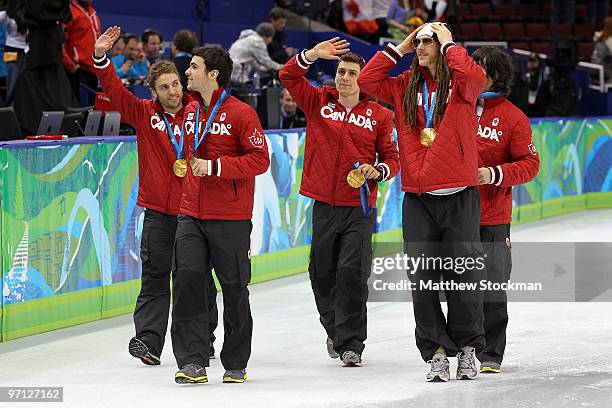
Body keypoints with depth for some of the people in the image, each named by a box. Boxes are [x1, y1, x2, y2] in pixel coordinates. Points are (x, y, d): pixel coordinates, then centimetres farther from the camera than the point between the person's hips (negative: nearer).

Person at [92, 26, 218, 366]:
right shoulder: (144, 113, 3)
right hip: (157, 210, 1)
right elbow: (115, 90, -4)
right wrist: (101, 57, -16)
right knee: (155, 275, -4)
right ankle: (149, 340, -10)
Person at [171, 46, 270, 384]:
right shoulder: (193, 112, 11)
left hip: (229, 219, -5)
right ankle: (193, 361, -7)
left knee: (234, 289, 6)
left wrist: (216, 166, -20)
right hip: (191, 215, 5)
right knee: (186, 279, -9)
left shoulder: (241, 114, -10)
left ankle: (236, 364, 19)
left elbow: (260, 160, -14)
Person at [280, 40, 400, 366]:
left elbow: (391, 157, 8)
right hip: (324, 204, 2)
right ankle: (334, 330, 31)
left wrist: (378, 170, -13)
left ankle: (351, 342, -5)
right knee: (322, 274, 10)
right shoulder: (318, 102, 7)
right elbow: (288, 75, 2)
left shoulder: (378, 115, 3)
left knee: (353, 274, -11)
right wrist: (312, 55, -12)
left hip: (359, 208, -2)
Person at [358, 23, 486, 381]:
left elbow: (474, 76, -24)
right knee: (422, 279, 1)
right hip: (417, 199, 4)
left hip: (460, 197, -4)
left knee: (463, 274, 2)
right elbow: (367, 81, 3)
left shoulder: (460, 84, -2)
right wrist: (398, 49, 4)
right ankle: (436, 351, 9)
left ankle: (468, 348, 17)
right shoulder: (406, 86, 11)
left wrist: (448, 43, -10)